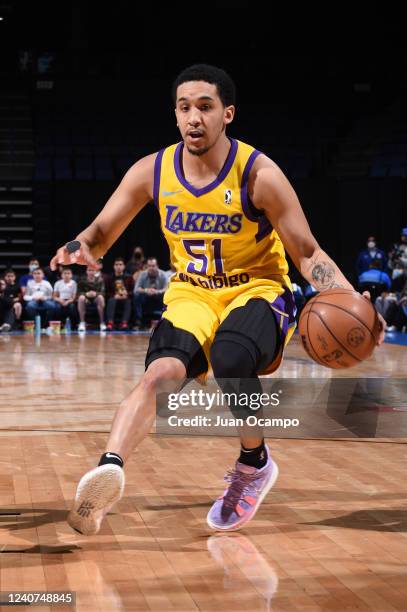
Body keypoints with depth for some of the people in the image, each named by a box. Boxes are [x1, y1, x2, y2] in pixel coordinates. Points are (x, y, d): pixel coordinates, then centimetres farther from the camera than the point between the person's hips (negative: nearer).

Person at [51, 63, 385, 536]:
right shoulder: (152, 172, -5)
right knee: (161, 374, -28)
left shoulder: (258, 174, -15)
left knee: (230, 359, -35)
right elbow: (101, 233, 3)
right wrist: (82, 246, -23)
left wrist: (349, 301, -29)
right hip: (190, 295, 3)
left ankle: (254, 463, -8)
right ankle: (108, 470, -47)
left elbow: (307, 254, -12)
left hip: (257, 291, -3)